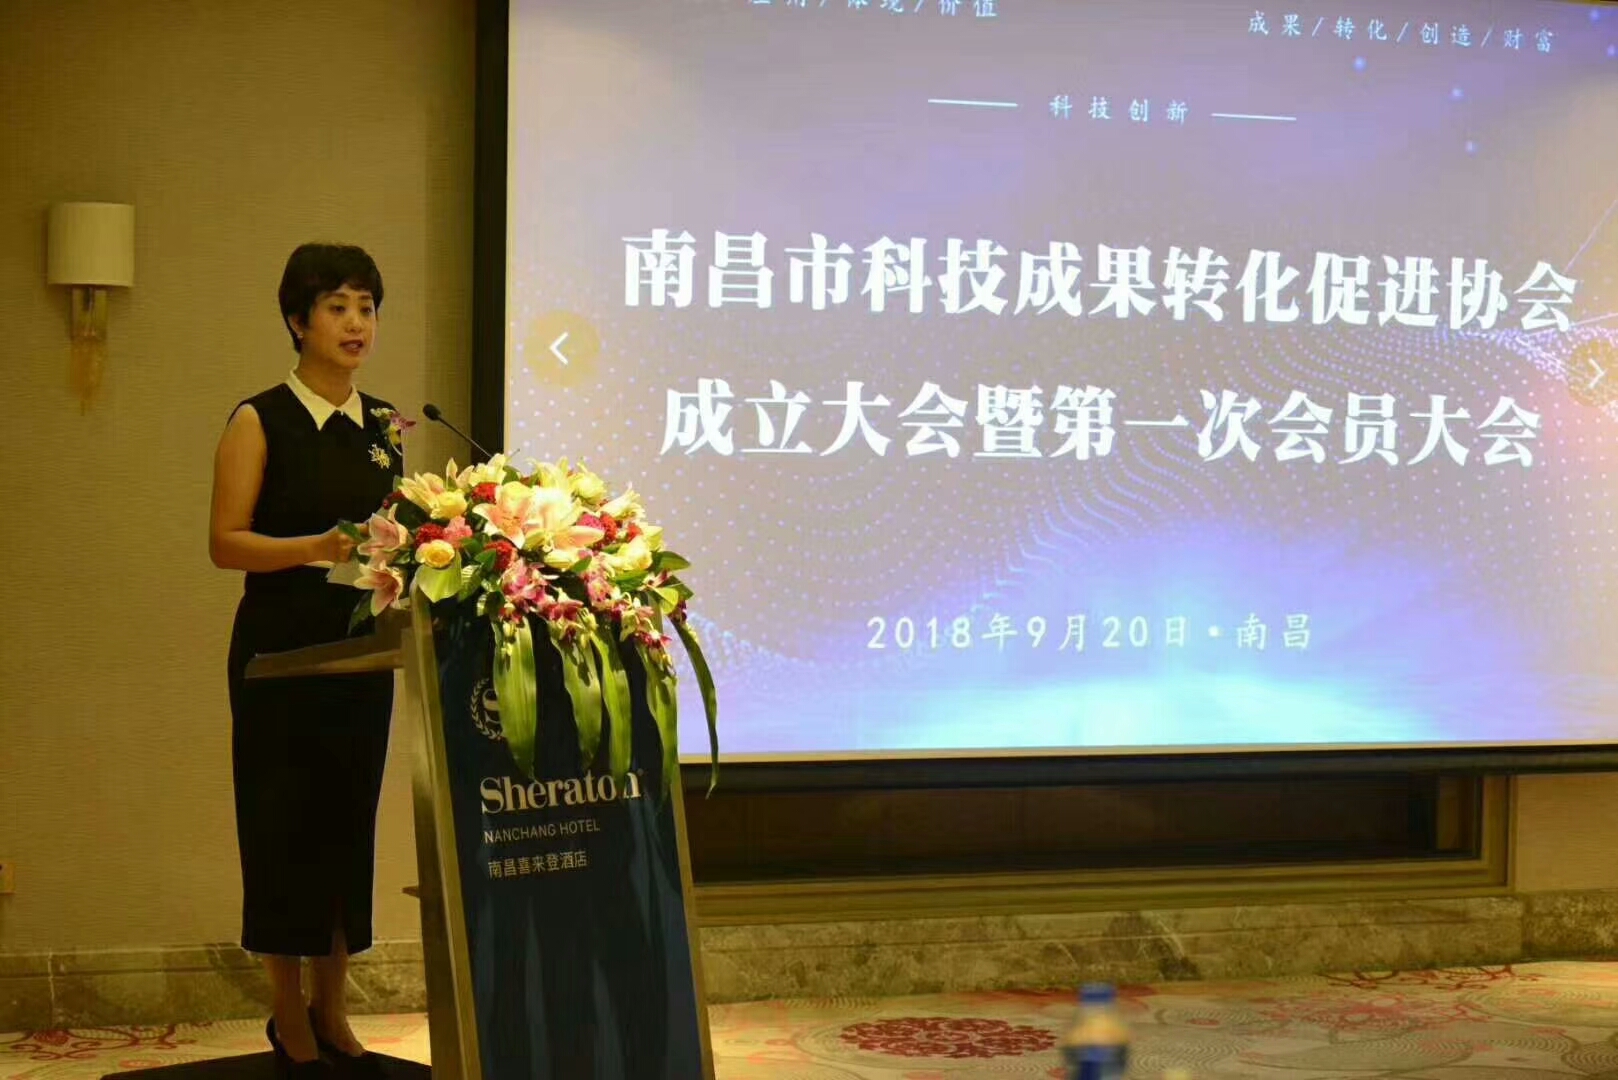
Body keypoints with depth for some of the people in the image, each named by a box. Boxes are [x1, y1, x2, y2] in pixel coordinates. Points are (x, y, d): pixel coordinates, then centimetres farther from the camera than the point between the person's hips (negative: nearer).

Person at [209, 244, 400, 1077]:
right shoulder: (261, 422, -5)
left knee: (351, 820, 7)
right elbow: (224, 542, -10)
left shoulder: (385, 427, 10)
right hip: (281, 649, -4)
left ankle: (331, 1009, 20)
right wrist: (316, 547, -24)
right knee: (284, 822, 0)